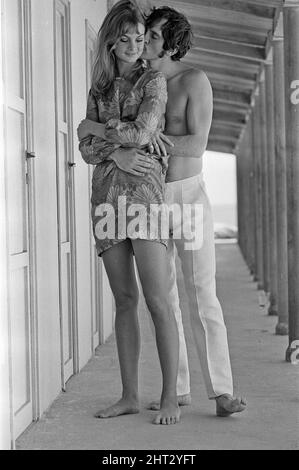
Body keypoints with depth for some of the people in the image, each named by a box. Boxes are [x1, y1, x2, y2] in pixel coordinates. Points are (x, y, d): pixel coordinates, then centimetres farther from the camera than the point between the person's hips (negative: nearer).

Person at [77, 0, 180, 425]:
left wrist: (98, 128, 2)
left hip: (143, 187, -5)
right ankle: (130, 396, 10)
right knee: (124, 299, 6)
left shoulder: (153, 81, 4)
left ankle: (170, 397, -4)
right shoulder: (99, 90, 18)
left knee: (157, 300, -9)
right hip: (107, 193, 5)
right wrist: (117, 149, -9)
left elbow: (141, 133, -11)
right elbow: (87, 150, 9)